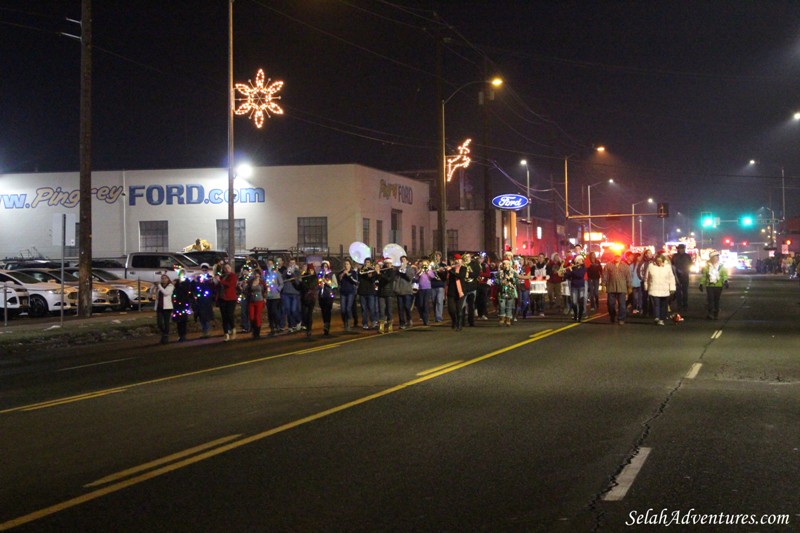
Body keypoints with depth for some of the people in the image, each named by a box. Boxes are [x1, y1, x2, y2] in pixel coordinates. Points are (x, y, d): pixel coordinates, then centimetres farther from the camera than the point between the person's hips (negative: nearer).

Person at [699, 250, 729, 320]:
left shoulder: (721, 266, 7)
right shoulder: (707, 266, 5)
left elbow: (724, 275, 2)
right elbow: (703, 276, 8)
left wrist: (725, 281, -16)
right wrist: (701, 284, 4)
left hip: (718, 286, 1)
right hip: (709, 285, -1)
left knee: (717, 300, 5)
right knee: (710, 299, -9)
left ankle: (716, 314, 13)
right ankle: (710, 313, -9)